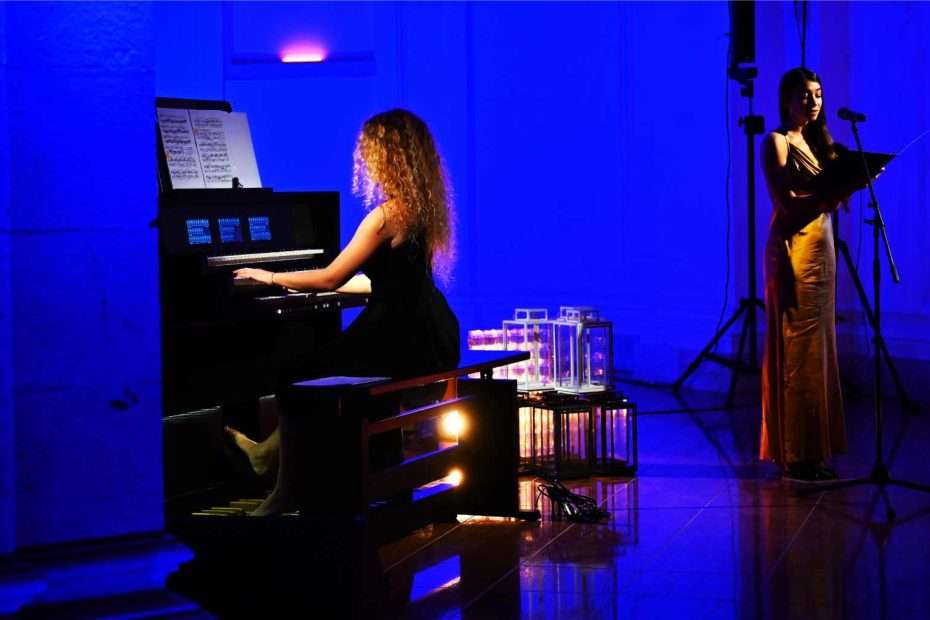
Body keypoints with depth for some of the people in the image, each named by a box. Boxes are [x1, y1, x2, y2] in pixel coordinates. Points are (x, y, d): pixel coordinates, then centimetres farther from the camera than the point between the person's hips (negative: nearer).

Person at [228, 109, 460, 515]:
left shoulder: (388, 214, -17)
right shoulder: (423, 208, 10)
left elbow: (330, 278, -15)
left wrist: (273, 278, 2)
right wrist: (312, 284, 27)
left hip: (401, 342, -9)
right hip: (428, 339, 9)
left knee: (294, 377, 1)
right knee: (319, 361, 26)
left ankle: (287, 494, 9)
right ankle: (272, 451, 37)